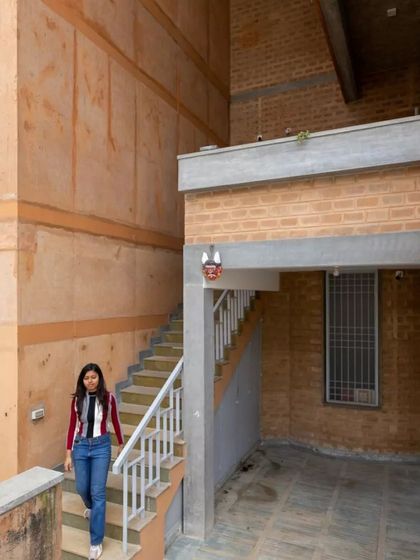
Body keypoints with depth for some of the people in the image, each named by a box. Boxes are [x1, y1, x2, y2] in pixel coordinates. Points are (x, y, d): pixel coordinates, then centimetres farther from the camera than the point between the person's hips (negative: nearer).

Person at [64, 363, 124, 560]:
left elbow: (115, 422, 1)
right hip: (81, 445, 3)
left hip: (101, 446, -2)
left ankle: (96, 542, 10)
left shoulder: (108, 398, -11)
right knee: (82, 488, 14)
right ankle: (91, 507, 51)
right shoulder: (77, 399, -6)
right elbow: (72, 426, 1)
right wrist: (68, 454, 1)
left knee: (98, 492, -3)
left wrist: (121, 445, 11)